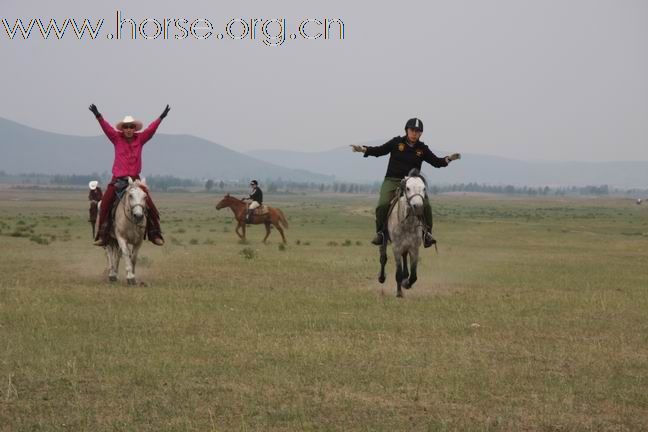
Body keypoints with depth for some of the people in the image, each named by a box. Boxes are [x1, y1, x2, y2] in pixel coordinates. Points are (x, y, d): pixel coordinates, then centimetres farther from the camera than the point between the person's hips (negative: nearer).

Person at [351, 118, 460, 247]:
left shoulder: (422, 149, 7)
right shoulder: (396, 143, 4)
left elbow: (436, 162, 7)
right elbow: (379, 151, 9)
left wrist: (448, 159, -11)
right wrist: (364, 149, -4)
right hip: (392, 180, -1)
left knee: (425, 205, -19)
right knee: (383, 204, -23)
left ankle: (427, 233, -6)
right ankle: (380, 232, -6)